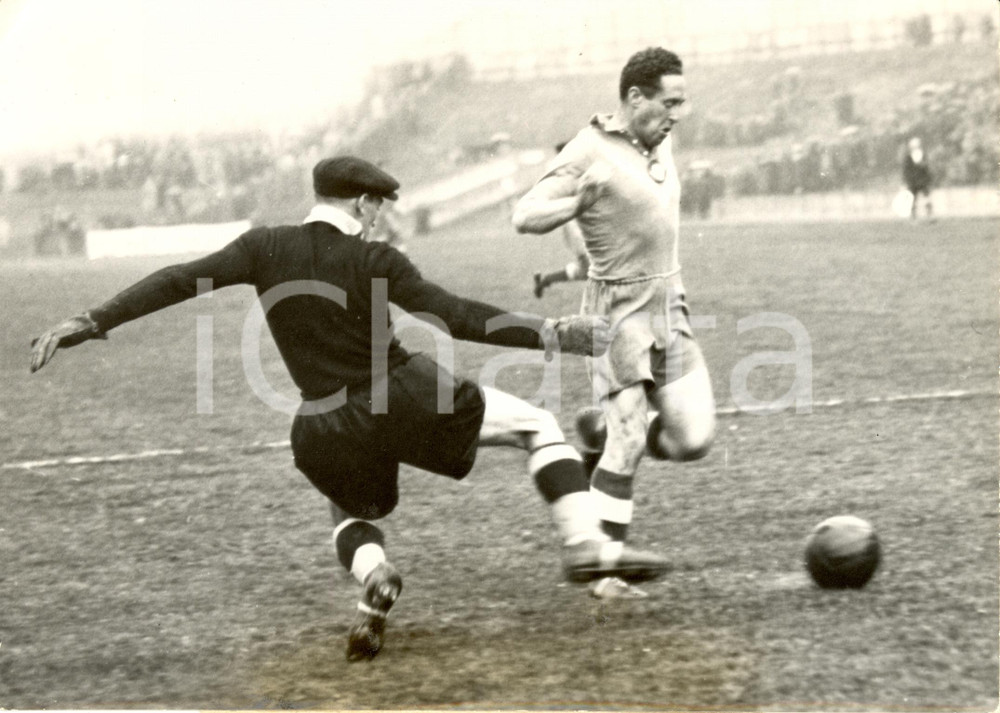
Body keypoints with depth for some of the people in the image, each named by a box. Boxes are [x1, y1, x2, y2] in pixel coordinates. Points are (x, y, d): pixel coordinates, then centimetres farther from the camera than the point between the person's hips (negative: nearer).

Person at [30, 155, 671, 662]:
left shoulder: (266, 248, -1)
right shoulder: (372, 261, -11)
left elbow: (181, 281, -7)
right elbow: (456, 318, -19)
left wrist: (92, 323, -5)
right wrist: (551, 335, -18)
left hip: (333, 433, 4)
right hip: (408, 402, -4)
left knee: (353, 513, 34)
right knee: (537, 424, 13)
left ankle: (373, 575, -2)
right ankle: (587, 546, -3)